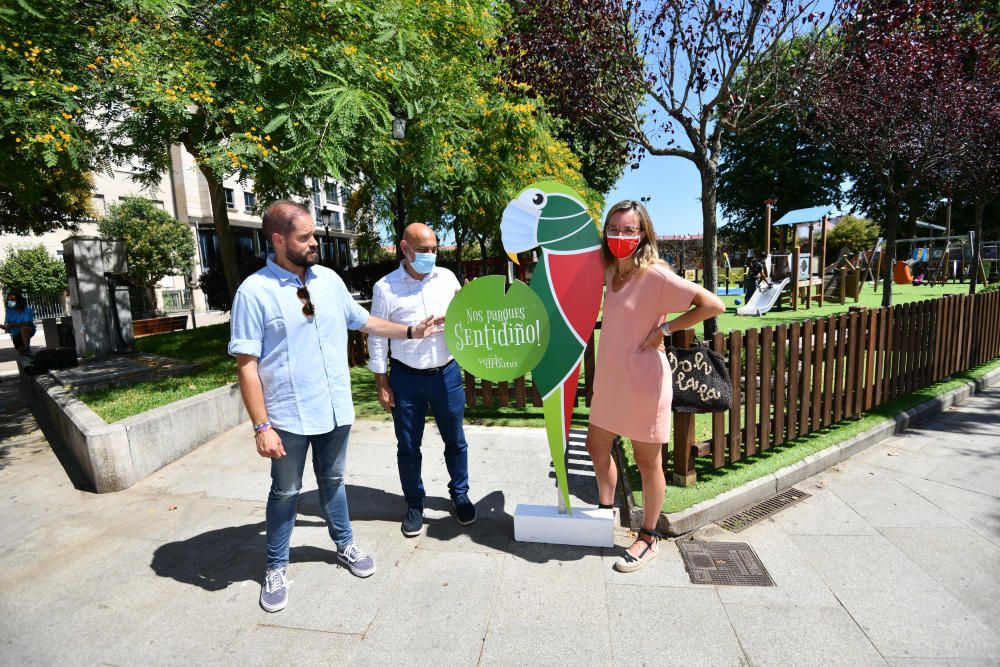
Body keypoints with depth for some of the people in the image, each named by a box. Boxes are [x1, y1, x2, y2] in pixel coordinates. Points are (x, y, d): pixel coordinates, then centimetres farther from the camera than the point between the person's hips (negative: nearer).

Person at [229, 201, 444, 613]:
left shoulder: (329, 280, 2)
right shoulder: (255, 291, -13)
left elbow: (363, 321, 14)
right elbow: (246, 365, -13)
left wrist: (411, 331, 9)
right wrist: (261, 426, -16)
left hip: (336, 409, 4)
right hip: (289, 416, -4)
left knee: (332, 481, 21)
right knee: (285, 492, 13)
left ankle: (345, 546, 41)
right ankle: (276, 569, 34)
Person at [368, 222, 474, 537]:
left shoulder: (447, 277, 0)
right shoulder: (385, 287, -7)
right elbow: (377, 337, -2)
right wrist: (381, 384, -2)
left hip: (447, 373, 2)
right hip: (406, 379, -2)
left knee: (455, 440, 14)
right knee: (408, 446, 12)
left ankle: (460, 495, 35)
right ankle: (414, 503, 32)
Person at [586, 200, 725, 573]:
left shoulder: (655, 275, -17)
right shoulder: (610, 272, 5)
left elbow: (713, 305, -21)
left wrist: (665, 329, -18)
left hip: (643, 384, -8)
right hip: (609, 380, 8)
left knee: (647, 463, 8)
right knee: (597, 447, 19)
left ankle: (648, 540, 28)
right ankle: (605, 513, 43)